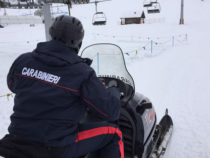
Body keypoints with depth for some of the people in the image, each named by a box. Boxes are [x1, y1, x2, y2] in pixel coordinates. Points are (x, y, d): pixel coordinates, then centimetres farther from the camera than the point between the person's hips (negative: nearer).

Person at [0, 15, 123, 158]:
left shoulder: (23, 60, -4)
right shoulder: (82, 72, -18)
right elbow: (110, 111, -14)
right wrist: (114, 92, 7)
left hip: (19, 140, 6)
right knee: (113, 133, 10)